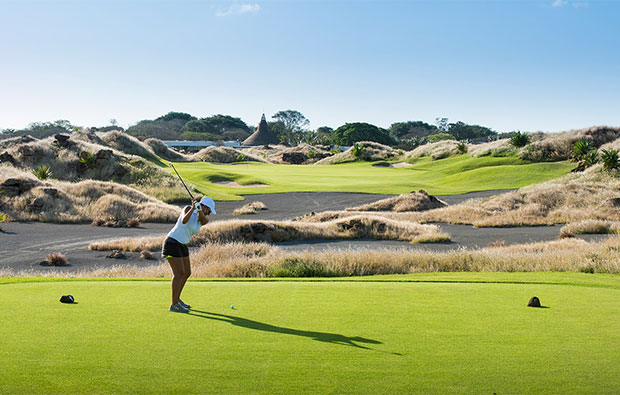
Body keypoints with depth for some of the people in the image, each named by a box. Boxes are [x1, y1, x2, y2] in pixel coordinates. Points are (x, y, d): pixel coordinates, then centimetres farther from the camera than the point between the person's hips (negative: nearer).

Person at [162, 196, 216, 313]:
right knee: (179, 273, -13)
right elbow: (184, 220, -31)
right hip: (172, 243, -8)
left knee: (187, 273, 12)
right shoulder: (188, 208, -11)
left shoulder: (204, 220, 5)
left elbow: (203, 219, -20)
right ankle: (174, 305, -9)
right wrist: (193, 208, -45)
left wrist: (199, 209, -41)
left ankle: (177, 299, 29)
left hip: (182, 246, 8)